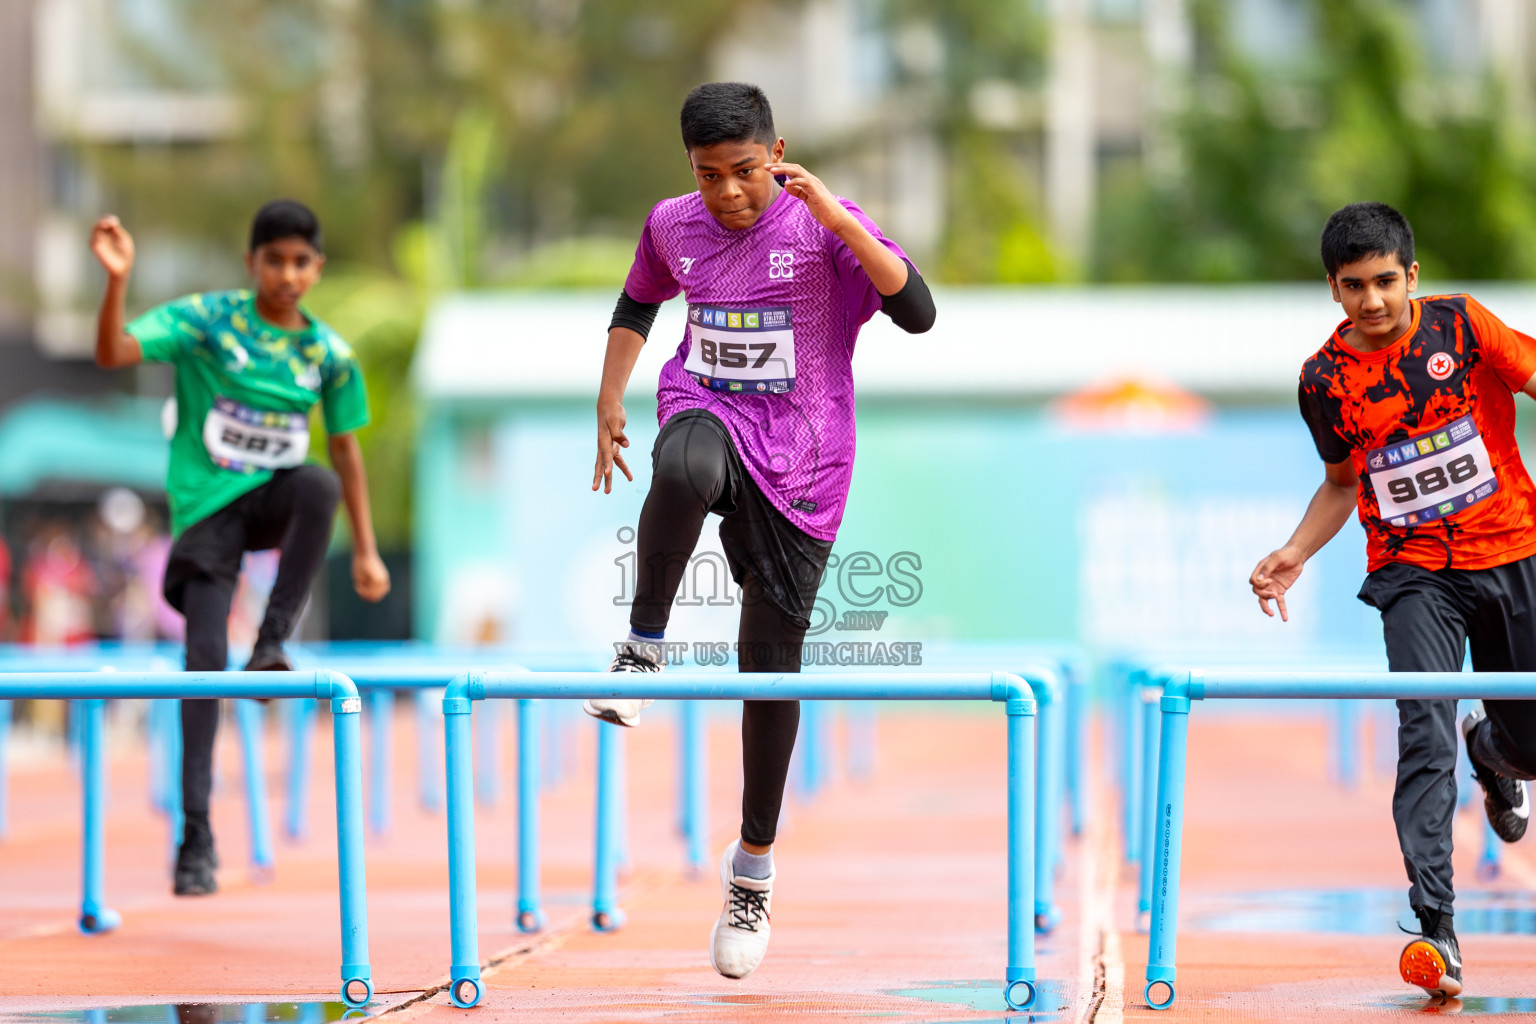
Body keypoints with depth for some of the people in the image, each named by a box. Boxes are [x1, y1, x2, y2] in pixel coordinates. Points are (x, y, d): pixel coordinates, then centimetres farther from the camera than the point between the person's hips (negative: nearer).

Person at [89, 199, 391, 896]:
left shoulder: (329, 354, 3)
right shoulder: (206, 319, -5)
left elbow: (345, 450, 12)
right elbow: (113, 354, -17)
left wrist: (366, 551, 11)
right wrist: (118, 281, -34)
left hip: (274, 496, 2)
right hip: (207, 505, -2)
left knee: (321, 483, -34)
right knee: (206, 654, -12)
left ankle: (274, 642, -22)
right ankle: (197, 831, -4)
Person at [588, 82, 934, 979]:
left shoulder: (824, 225, -9)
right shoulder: (673, 225, 3)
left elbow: (918, 314, -22)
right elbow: (639, 305, 24)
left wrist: (837, 217, -29)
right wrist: (611, 401, 14)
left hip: (798, 460, -1)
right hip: (708, 413, 1)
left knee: (772, 662, 1)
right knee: (686, 472, -40)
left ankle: (754, 866, 17)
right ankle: (644, 650, -20)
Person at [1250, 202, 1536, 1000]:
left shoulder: (1459, 324, -6)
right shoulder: (1325, 379, 0)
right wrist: (1295, 554, -1)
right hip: (1413, 571, 0)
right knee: (1424, 734, -18)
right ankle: (1434, 925, -23)